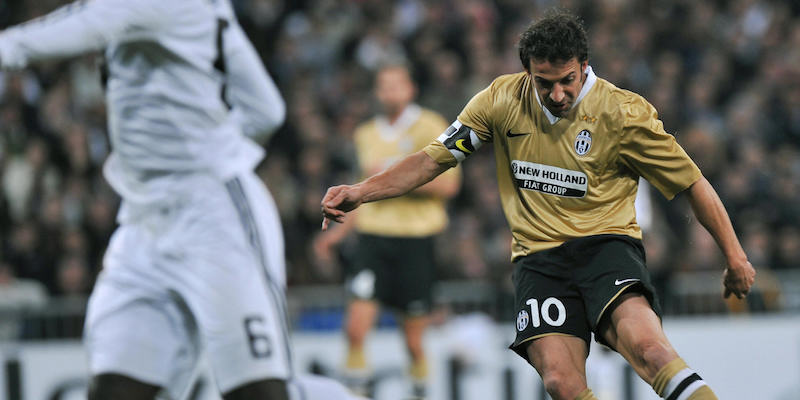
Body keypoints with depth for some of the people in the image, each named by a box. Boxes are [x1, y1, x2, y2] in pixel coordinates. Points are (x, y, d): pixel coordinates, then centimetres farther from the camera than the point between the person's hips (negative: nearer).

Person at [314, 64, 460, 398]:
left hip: (416, 236, -3)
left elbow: (448, 184, -9)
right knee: (356, 328, -13)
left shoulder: (430, 127, 0)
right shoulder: (366, 134, 15)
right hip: (373, 235, 3)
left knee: (414, 340, 1)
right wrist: (340, 232, 20)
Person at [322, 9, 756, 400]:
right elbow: (433, 159, 10)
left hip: (606, 244, -2)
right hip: (539, 258, 2)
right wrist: (360, 192, -1)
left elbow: (693, 183, 3)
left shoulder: (623, 113, -6)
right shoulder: (502, 100, 2)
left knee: (644, 343, -33)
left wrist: (734, 257, 5)